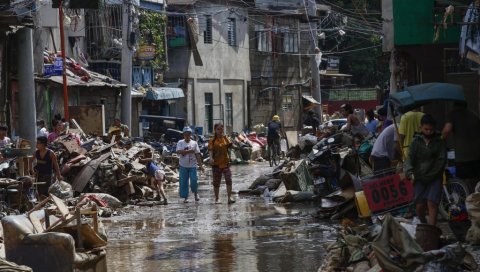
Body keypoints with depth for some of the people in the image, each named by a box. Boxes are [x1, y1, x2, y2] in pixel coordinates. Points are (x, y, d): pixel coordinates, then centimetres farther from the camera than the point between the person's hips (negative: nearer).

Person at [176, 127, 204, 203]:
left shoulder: (194, 143, 4)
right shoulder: (180, 143, 3)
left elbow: (197, 155, 3)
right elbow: (179, 151, -14)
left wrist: (200, 165, -2)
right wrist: (189, 151, -17)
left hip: (192, 165, 0)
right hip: (183, 166, 0)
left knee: (194, 181, -8)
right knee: (183, 182, 0)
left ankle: (195, 193, 16)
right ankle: (185, 197, 10)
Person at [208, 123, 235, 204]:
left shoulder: (225, 138, 8)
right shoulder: (212, 140, 0)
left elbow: (231, 146, -3)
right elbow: (210, 150, -10)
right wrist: (211, 158, -28)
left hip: (225, 163, 1)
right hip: (216, 164, -1)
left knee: (229, 180, -12)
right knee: (216, 182, 7)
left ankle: (229, 197, -11)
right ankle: (217, 198, 18)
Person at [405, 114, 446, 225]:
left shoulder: (439, 142, 6)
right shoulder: (416, 142, 8)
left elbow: (441, 160, 0)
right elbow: (410, 158, -2)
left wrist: (430, 175, -9)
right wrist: (410, 173, -20)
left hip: (434, 178, -1)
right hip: (419, 178, 1)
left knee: (432, 204, -17)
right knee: (419, 206, -5)